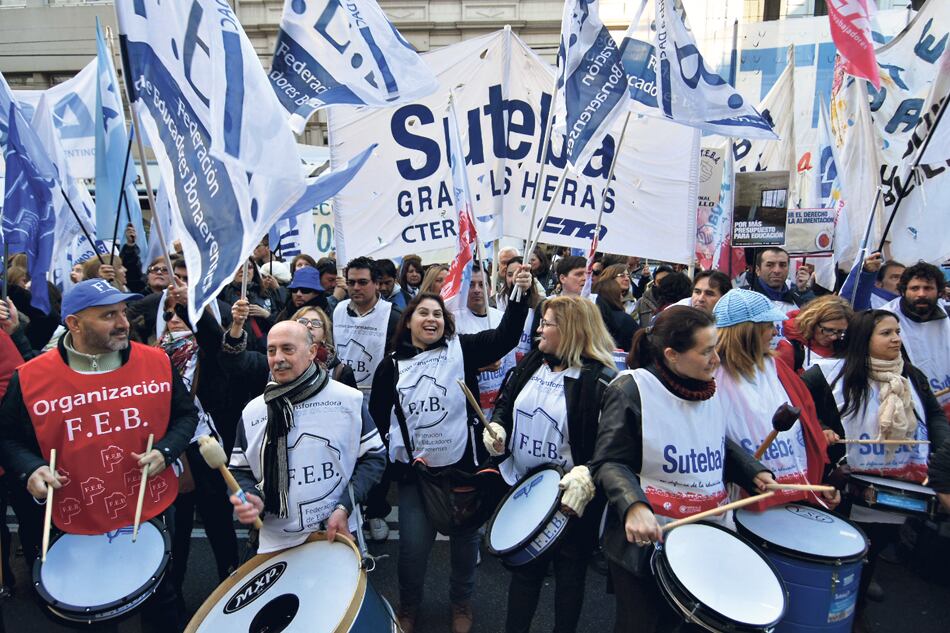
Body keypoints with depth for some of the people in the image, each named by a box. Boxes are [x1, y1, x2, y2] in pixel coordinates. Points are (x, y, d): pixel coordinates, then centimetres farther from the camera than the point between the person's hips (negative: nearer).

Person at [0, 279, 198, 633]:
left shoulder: (157, 362, -8)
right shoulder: (30, 378, -12)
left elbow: (186, 414, 4)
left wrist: (165, 451, -13)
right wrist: (31, 469, -16)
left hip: (152, 513, 1)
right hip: (78, 525, 0)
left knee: (161, 602, 19)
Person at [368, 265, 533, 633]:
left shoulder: (462, 350, -2)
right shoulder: (393, 365, 2)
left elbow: (505, 337, -16)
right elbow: (378, 417, 9)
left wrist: (520, 294, -29)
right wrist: (399, 452, -1)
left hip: (462, 465, 0)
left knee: (465, 540, 14)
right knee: (413, 545, 7)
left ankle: (462, 603, 40)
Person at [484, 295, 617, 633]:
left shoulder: (600, 379, -19)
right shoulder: (531, 363, 3)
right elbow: (505, 403, 14)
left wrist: (587, 475, -38)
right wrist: (497, 426, -5)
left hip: (570, 495, -6)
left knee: (569, 570, 16)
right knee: (524, 565, 21)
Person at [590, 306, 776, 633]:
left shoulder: (710, 388, 4)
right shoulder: (631, 391, -18)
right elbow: (610, 463, -17)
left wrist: (753, 472, 5)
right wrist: (634, 506, -33)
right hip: (646, 542, -6)